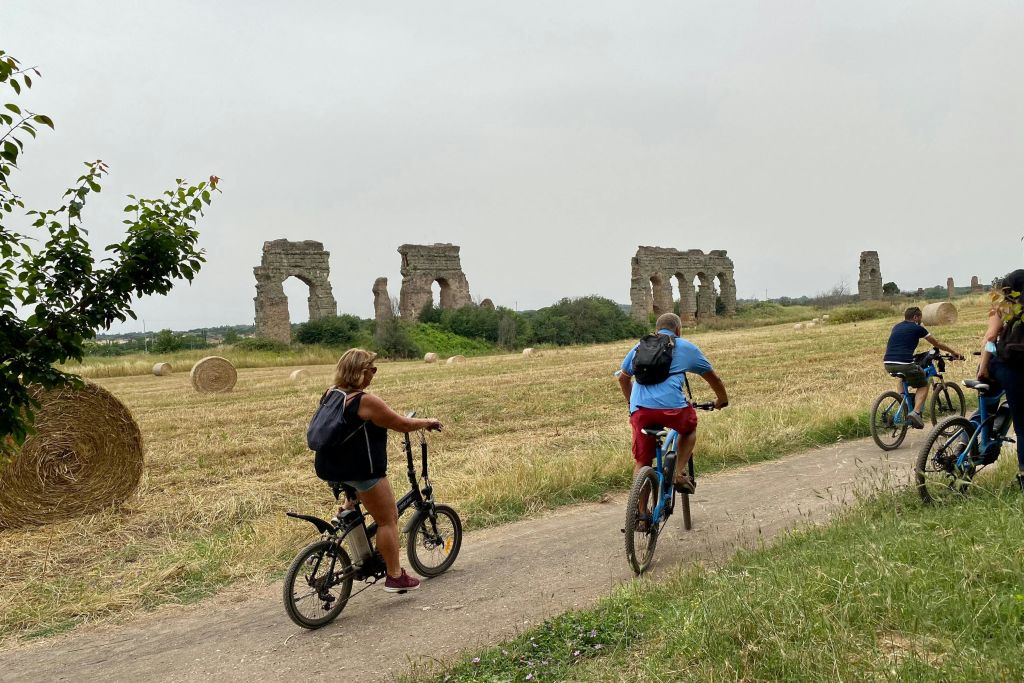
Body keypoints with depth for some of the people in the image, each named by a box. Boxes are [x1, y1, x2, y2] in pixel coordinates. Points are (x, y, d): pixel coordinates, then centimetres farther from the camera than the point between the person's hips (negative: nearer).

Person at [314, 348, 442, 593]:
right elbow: (403, 424, -11)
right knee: (388, 520, 4)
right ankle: (395, 577, 10)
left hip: (329, 469, 8)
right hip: (361, 470, -8)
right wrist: (428, 423, 6)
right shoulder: (366, 401, -18)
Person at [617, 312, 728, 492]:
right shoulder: (686, 347, 19)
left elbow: (623, 378, 36)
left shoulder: (640, 346, 27)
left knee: (641, 462, 13)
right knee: (690, 427, 30)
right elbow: (712, 378, 29)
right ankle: (679, 473, 17)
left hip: (640, 410, 2)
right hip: (671, 406, -2)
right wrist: (722, 400, 47)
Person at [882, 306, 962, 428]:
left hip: (888, 364, 5)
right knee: (923, 385, 17)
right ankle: (916, 412, -4)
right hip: (905, 364, -5)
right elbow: (937, 343, 20)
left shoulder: (896, 327, 22)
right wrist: (954, 352, 34)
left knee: (902, 380, 36)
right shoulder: (917, 328, 8)